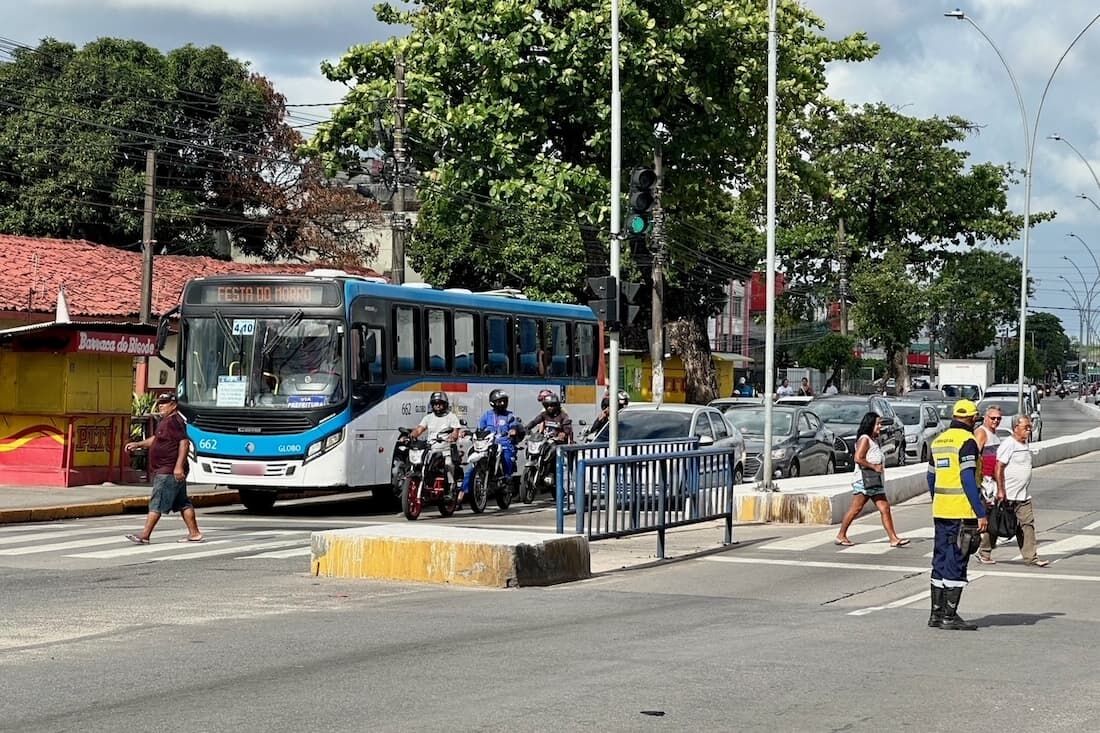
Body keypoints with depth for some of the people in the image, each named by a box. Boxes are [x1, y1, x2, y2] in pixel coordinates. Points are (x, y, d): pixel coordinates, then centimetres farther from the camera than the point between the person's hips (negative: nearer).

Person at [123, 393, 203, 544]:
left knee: (157, 503, -9)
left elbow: (184, 442, -23)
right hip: (164, 470, 11)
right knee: (183, 503, 12)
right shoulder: (164, 421, 18)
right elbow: (155, 438, 30)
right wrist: (138, 444, 18)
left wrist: (179, 466, -27)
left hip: (169, 472, -11)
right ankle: (194, 533, 16)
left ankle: (144, 535, -8)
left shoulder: (174, 421, -15)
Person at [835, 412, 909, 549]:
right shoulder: (864, 439, -11)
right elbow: (858, 458, -21)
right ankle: (841, 536, 4)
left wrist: (881, 466, 7)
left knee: (885, 508, 1)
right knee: (855, 509, -5)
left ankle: (893, 538, -3)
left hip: (875, 482, 9)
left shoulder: (874, 440, 18)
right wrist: (874, 467, -17)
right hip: (864, 480, -9)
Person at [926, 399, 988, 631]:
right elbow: (968, 480, -18)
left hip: (940, 511, 8)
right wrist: (981, 513, -16)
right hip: (962, 511, -8)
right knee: (956, 563, -4)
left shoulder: (938, 441, 14)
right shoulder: (967, 441, -11)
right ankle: (949, 615, -3)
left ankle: (937, 613, 15)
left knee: (940, 560, 12)